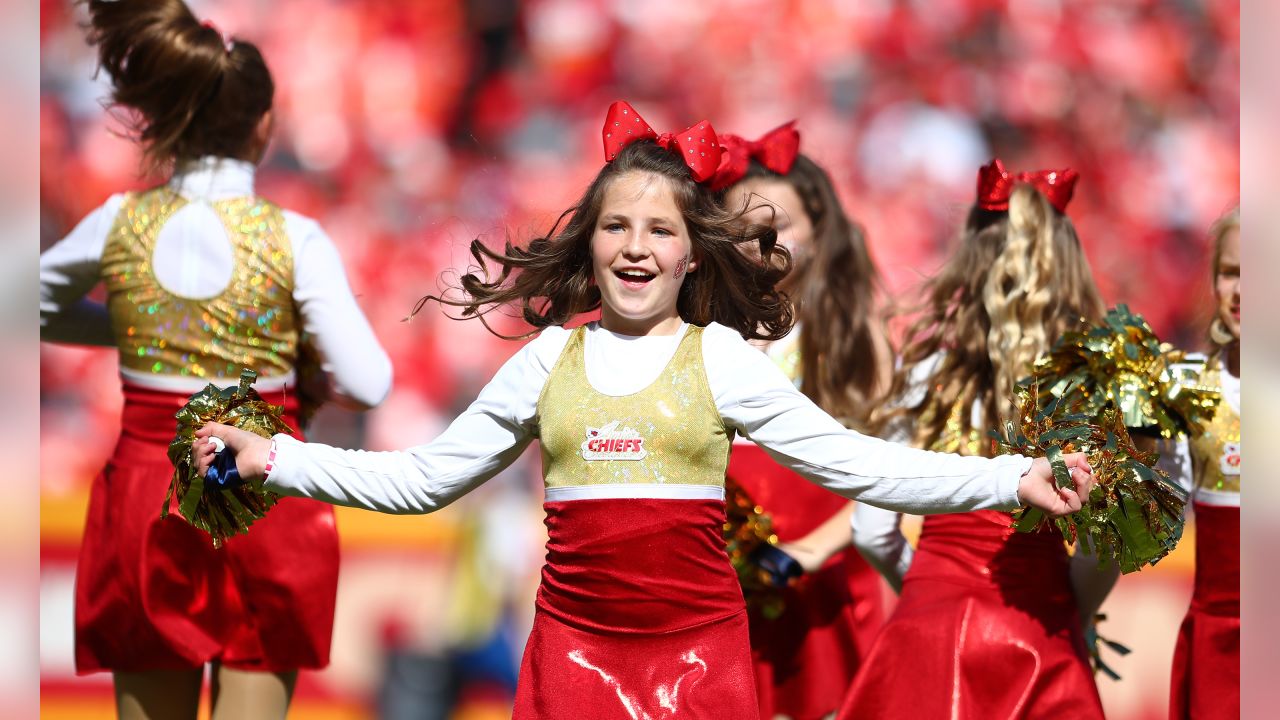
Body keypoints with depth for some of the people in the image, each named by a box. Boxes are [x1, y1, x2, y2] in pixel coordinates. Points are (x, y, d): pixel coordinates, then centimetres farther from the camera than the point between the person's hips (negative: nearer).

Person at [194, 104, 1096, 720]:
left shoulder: (720, 359, 2)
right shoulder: (549, 362, 9)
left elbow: (854, 463, -1)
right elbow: (422, 479, 14)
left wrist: (1010, 480, -9)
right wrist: (274, 460, 9)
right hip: (574, 645, 2)